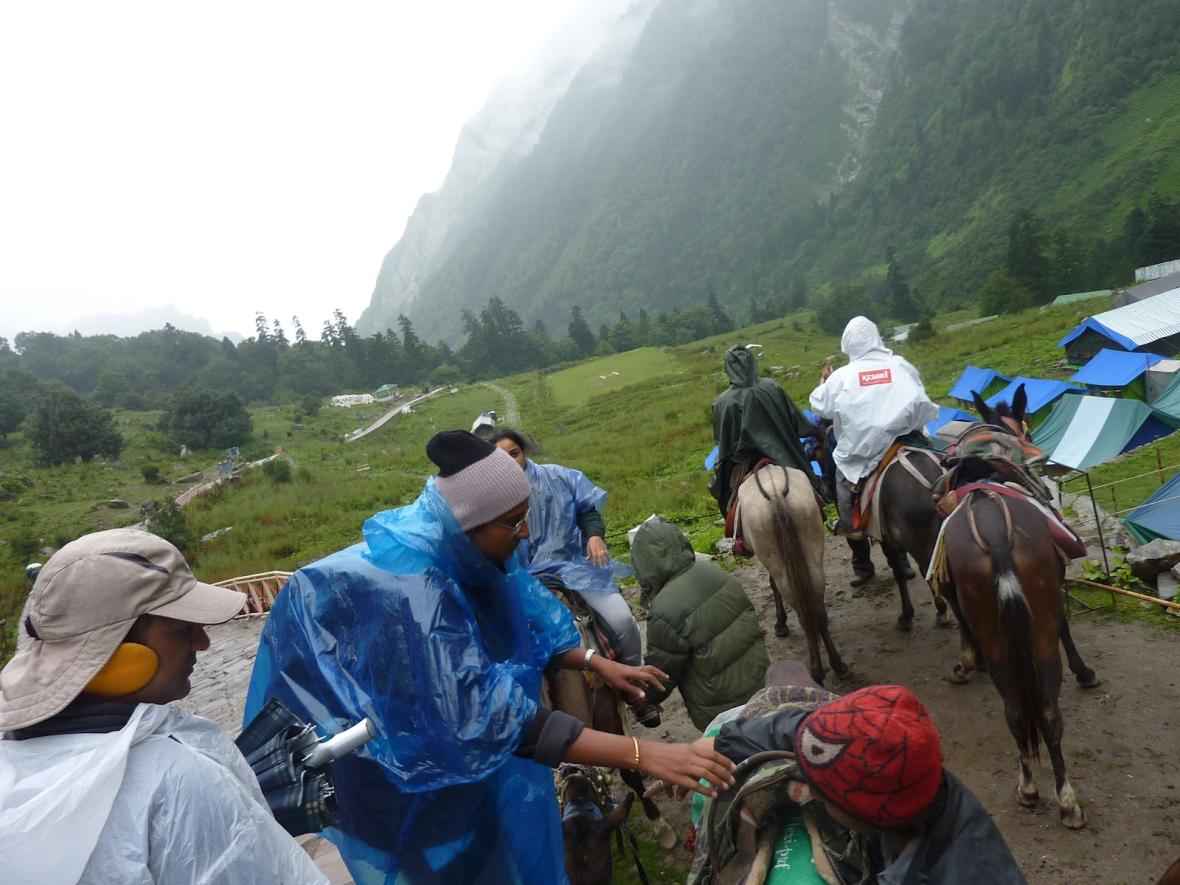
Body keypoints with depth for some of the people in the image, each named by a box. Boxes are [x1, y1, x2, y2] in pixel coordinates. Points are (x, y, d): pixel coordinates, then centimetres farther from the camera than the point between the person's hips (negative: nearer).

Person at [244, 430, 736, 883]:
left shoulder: (460, 554, -12)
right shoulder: (413, 593, -37)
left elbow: (525, 627, 4)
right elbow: (492, 719, -41)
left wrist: (597, 663, -8)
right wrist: (641, 753, -42)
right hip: (408, 778, -7)